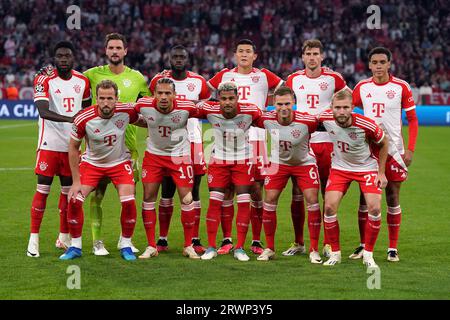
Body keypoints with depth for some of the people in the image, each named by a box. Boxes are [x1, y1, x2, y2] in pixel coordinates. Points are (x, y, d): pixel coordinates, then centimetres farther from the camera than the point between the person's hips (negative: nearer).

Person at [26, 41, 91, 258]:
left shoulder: (82, 81, 5)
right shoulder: (44, 80, -10)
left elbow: (87, 110, 19)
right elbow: (43, 112, -23)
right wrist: (69, 119, -36)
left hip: (72, 144, 5)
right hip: (49, 144, -4)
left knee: (68, 190, 9)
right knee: (42, 190, -5)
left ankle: (64, 237, 20)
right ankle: (34, 238, 1)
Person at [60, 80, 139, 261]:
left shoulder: (126, 111, -21)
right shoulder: (83, 119, -24)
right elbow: (73, 147, -11)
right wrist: (76, 181, -11)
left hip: (120, 163, 0)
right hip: (92, 163, 0)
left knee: (129, 202, -17)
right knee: (74, 200, -14)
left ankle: (126, 246, 4)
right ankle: (75, 246, 5)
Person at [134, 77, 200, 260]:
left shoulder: (186, 108, -23)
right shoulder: (144, 105, -19)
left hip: (180, 155, -2)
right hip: (154, 154, 2)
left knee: (186, 199, -5)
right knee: (148, 198, -1)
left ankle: (188, 246, 11)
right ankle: (151, 246, 10)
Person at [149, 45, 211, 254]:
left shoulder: (199, 82, 5)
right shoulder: (159, 80, 3)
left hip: (193, 140, 1)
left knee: (193, 191, 1)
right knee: (167, 192, 2)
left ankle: (195, 240, 6)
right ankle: (162, 239, 9)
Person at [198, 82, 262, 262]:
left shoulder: (250, 111, -21)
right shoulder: (209, 110, -18)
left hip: (243, 161, 0)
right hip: (219, 160, 0)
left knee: (244, 203, -5)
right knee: (214, 202, -3)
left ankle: (239, 248, 5)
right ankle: (211, 247, 6)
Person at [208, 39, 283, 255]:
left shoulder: (263, 76, 8)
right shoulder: (224, 76, 12)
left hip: (255, 138, -1)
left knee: (256, 191, -1)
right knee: (226, 190, 0)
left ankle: (256, 241, 7)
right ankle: (226, 240, 8)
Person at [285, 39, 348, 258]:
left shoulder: (332, 78, 0)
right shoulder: (294, 79, 7)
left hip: (326, 141, -2)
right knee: (297, 195, 2)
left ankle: (328, 244, 8)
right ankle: (298, 243, 12)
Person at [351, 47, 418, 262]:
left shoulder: (401, 87, -3)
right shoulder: (362, 87, 4)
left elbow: (412, 119, 0)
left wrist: (410, 149, -7)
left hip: (393, 150, -2)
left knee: (392, 197, 1)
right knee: (365, 197, 3)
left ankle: (393, 248, 7)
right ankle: (363, 246, 12)